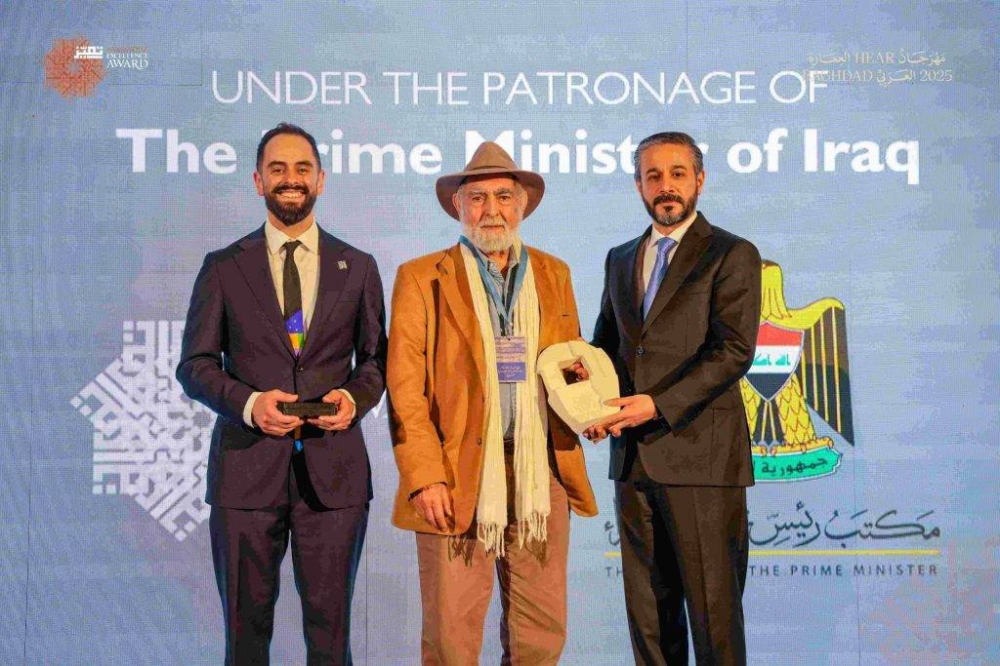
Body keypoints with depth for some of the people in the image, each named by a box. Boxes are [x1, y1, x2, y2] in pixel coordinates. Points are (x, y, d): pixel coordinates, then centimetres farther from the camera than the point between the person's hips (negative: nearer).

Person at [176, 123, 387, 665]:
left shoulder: (358, 268, 9)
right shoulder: (223, 268, 6)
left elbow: (376, 357, 13)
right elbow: (194, 365, 5)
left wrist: (356, 396, -9)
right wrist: (248, 402, -13)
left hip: (334, 471, 1)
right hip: (247, 466, 0)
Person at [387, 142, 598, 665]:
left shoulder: (553, 274, 15)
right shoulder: (421, 279, 2)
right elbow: (405, 389, -3)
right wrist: (425, 477, -11)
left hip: (541, 473, 4)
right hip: (458, 474, -3)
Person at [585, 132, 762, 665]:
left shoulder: (731, 255, -1)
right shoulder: (620, 259, 18)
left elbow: (734, 351, -11)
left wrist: (659, 405, -18)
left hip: (701, 455, -6)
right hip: (633, 456, 6)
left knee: (712, 607, 0)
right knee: (646, 607, 11)